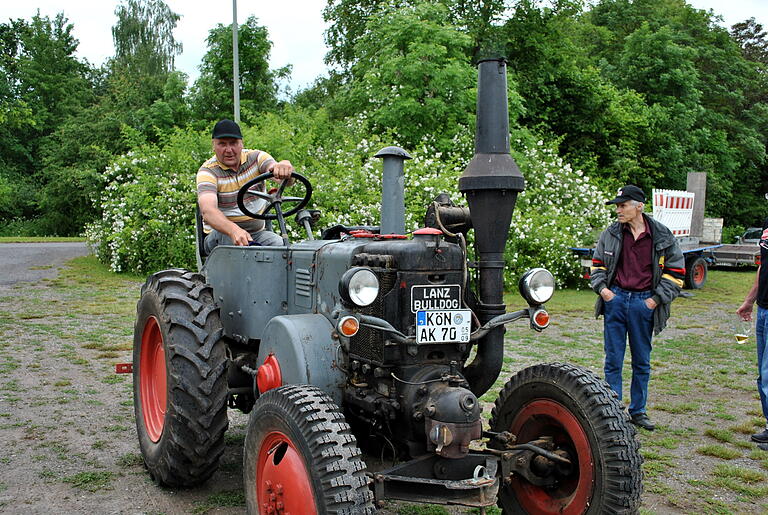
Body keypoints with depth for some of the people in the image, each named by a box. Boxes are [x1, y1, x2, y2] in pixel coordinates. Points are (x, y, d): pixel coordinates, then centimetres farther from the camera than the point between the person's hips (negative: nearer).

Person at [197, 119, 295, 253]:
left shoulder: (256, 158, 0)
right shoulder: (208, 171, -9)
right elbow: (207, 210, -29)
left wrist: (284, 167, -48)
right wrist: (234, 230, -51)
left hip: (257, 233, 2)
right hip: (221, 234, -2)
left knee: (281, 245, -27)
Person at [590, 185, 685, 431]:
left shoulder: (662, 236, -3)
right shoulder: (611, 233, 2)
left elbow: (676, 270, 3)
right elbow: (597, 263, 14)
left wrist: (657, 298, -4)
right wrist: (601, 288, -1)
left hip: (644, 302, -1)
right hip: (615, 299, 1)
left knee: (642, 361, 10)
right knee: (613, 359, 3)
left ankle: (637, 410, 24)